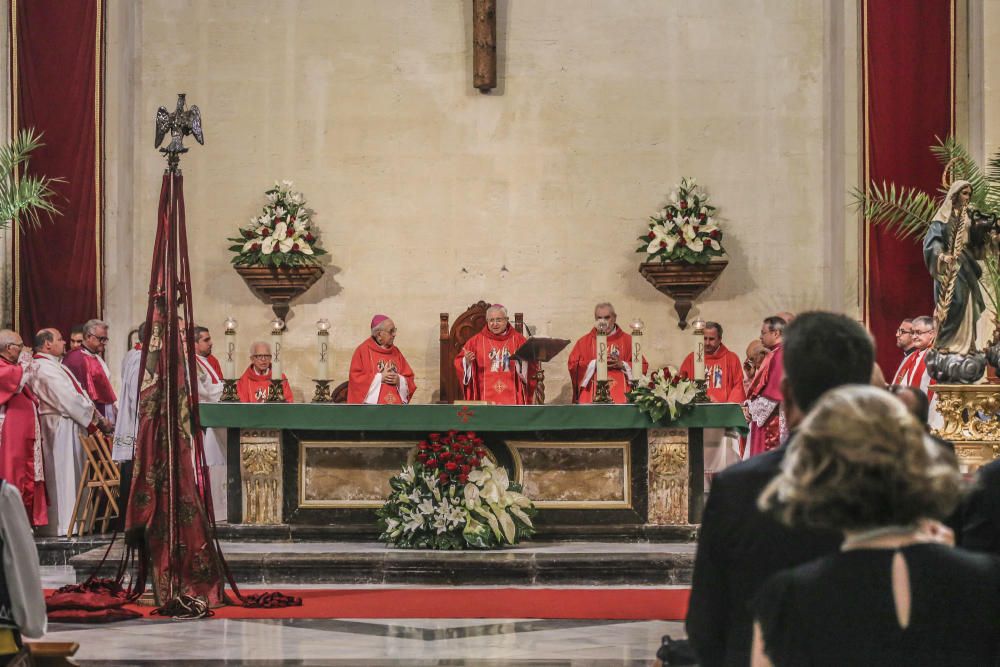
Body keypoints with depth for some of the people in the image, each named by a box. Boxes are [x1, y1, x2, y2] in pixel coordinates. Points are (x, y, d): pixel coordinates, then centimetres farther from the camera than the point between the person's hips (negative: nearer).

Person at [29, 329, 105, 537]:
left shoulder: (52, 365, 18)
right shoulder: (44, 368, -16)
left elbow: (76, 394, 14)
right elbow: (70, 399, -19)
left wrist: (95, 416, 3)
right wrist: (96, 418, -10)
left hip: (70, 427, 11)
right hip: (61, 429, -11)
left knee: (73, 477, 11)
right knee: (65, 478, -7)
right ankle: (65, 525, -5)